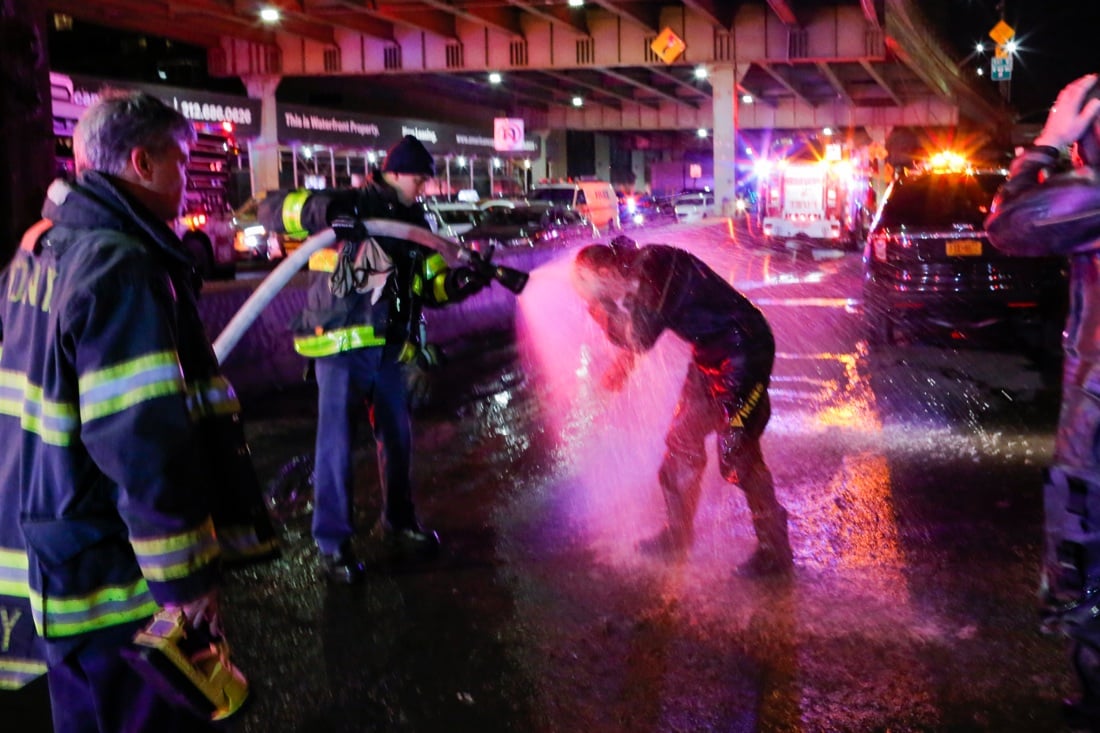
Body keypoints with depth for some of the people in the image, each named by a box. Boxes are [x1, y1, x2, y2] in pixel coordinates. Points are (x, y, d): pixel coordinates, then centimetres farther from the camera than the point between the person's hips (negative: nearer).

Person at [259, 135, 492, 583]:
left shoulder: (415, 223, 12)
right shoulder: (350, 206, -6)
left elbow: (429, 286, 10)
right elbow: (272, 208, -9)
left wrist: (461, 282, -11)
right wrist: (322, 211, -27)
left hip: (390, 348, 6)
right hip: (340, 344, -6)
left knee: (397, 438, 15)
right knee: (336, 444, -3)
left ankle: (398, 524, 32)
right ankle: (332, 542, 9)